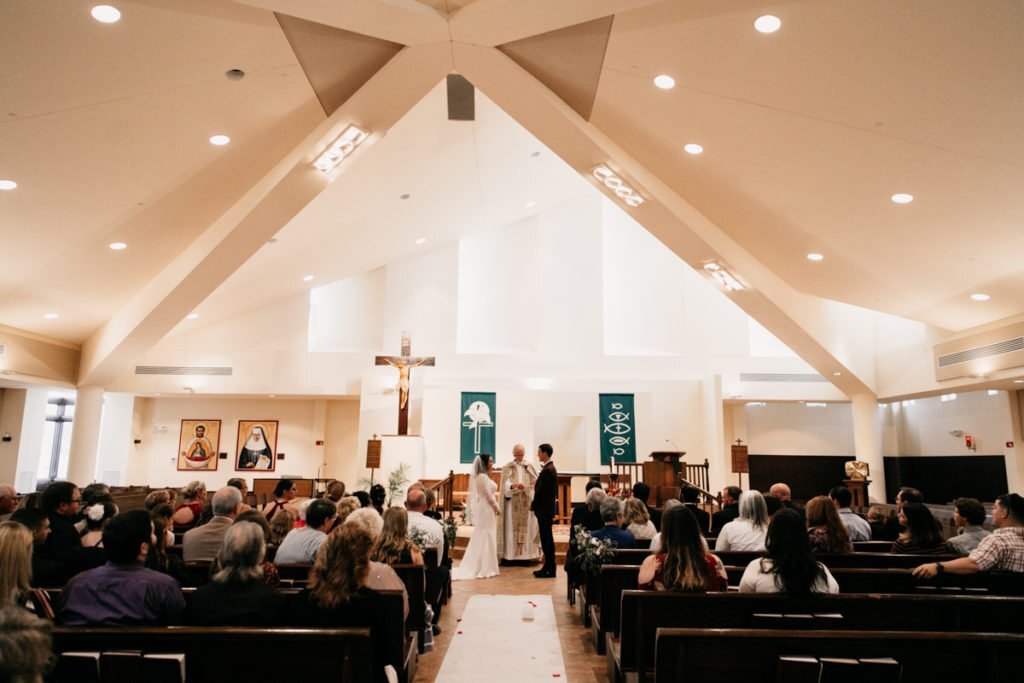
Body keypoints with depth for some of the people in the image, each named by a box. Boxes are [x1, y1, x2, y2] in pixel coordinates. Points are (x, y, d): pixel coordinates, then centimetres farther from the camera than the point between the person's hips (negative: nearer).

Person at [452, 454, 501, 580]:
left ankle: (475, 567, 18)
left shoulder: (481, 476, 13)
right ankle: (484, 568, 2)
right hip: (486, 509, -10)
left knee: (480, 538, 13)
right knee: (485, 538, -4)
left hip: (484, 508, 10)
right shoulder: (483, 477, -17)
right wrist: (497, 508, -10)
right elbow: (488, 495, -19)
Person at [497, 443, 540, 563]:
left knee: (527, 526, 0)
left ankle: (526, 554, 5)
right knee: (512, 526, -3)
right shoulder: (508, 467, 3)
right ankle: (510, 554, 1)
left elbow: (536, 480, 4)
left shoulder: (529, 466, 10)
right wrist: (514, 485, -26)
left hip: (527, 502, 2)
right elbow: (505, 485, -6)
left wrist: (536, 482, -20)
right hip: (512, 502, -2)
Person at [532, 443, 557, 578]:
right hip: (546, 509, 10)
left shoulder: (547, 470, -18)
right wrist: (535, 505, 13)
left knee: (547, 539, -4)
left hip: (544, 509, -10)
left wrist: (533, 505, -7)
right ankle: (548, 567, 20)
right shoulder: (550, 468, 13)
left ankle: (549, 570, 2)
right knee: (547, 538, 13)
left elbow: (541, 491, -19)